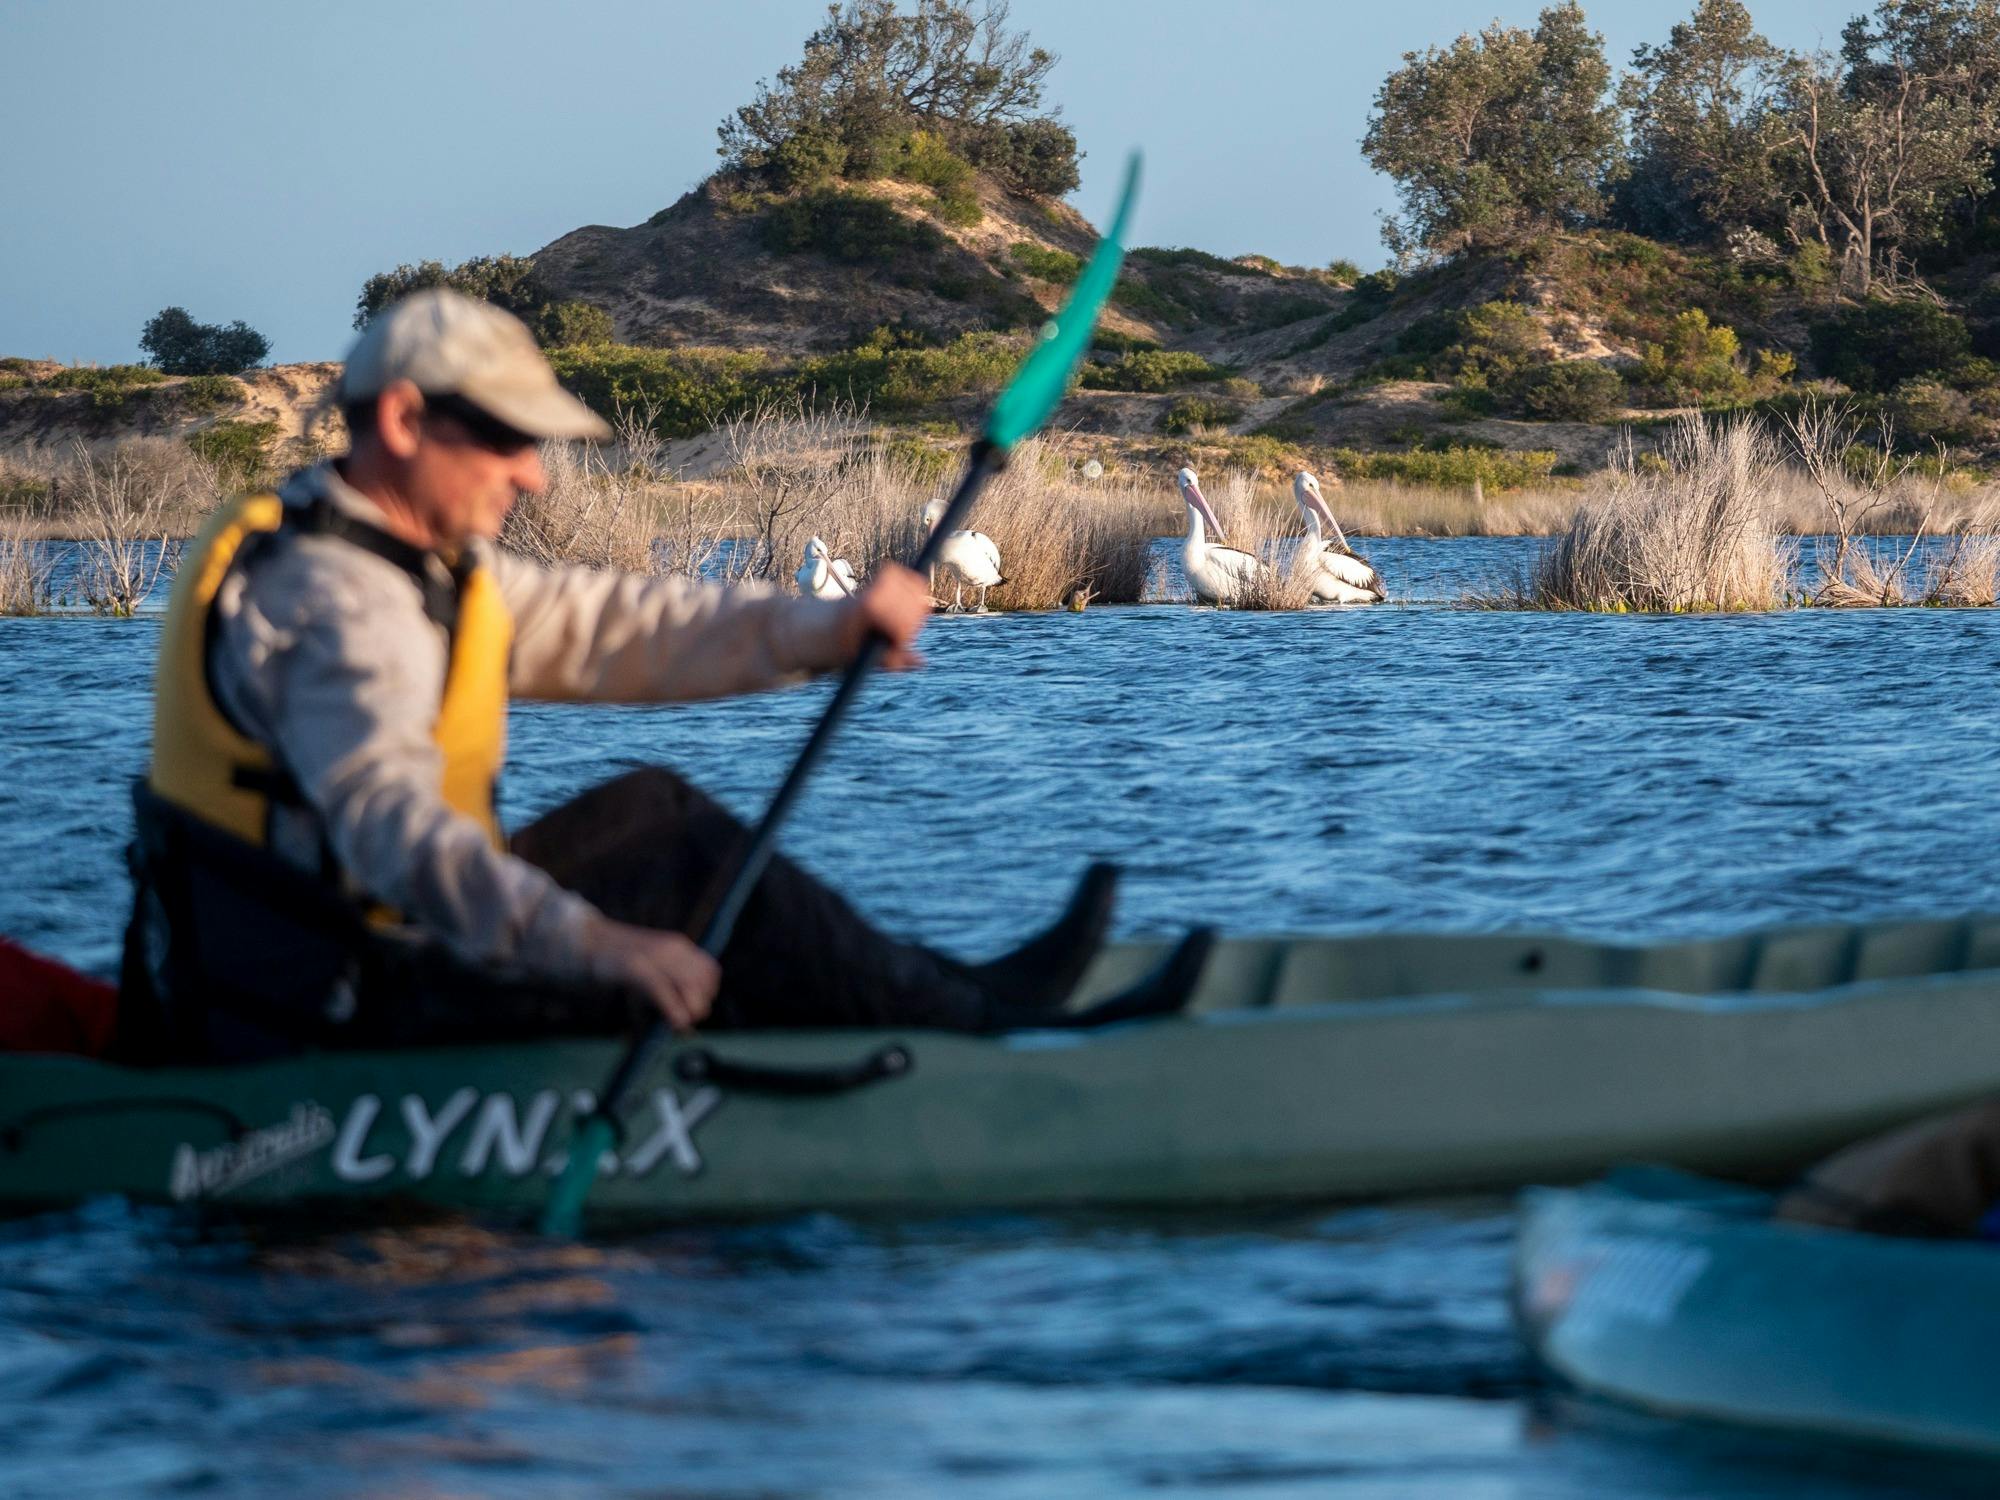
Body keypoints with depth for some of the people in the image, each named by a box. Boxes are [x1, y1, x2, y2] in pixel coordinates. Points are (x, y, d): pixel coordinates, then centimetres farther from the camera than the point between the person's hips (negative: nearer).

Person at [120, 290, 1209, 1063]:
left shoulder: (422, 564, 12)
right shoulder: (332, 601, -22)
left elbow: (608, 628, 8)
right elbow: (391, 826, -36)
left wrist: (820, 630, -7)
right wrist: (594, 944, -48)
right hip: (336, 1016, -10)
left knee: (646, 810, 14)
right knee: (700, 873, -9)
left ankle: (941, 993, 17)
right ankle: (980, 1022, 6)